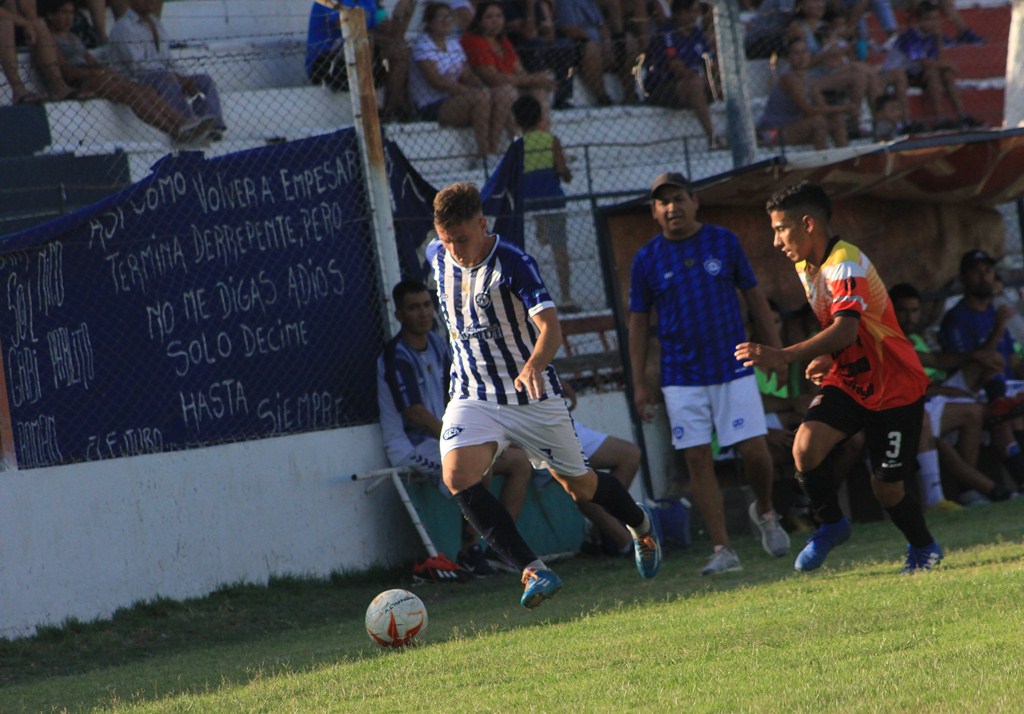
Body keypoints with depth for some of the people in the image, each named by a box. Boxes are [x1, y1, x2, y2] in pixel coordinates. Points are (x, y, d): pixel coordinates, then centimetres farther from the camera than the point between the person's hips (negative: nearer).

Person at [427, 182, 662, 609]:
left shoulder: (513, 263, -21)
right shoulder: (437, 256, -3)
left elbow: (550, 326, -32)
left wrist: (534, 365, -51)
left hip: (531, 393, -4)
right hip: (471, 394, 4)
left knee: (579, 486, 12)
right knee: (457, 475, -25)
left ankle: (641, 525, 46)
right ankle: (532, 571, -25)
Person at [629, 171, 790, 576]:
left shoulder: (724, 243, 2)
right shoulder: (647, 260, 2)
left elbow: (754, 297, 10)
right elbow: (638, 322, 7)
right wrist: (639, 383, 3)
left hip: (733, 368, 0)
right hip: (682, 378, 0)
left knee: (754, 451, -6)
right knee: (697, 459, -4)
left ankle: (764, 512, 25)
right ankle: (723, 550, -1)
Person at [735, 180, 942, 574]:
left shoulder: (846, 265, -25)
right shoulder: (807, 268, 5)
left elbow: (845, 331, -40)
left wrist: (784, 356, -49)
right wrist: (828, 358, 2)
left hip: (894, 387, -7)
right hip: (848, 381, 7)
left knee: (886, 488, -1)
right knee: (806, 445, -20)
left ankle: (924, 549, 27)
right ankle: (830, 525, 1)